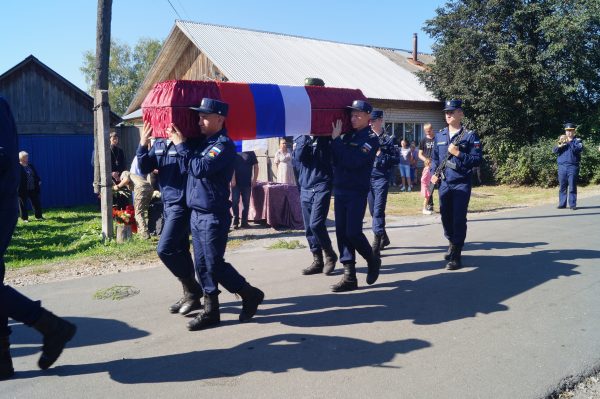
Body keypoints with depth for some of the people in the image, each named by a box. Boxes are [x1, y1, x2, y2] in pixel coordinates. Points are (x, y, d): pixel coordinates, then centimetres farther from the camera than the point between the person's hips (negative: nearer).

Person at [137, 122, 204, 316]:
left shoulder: (190, 141, -13)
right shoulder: (159, 143, 10)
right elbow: (145, 168, 5)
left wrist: (181, 144, -29)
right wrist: (142, 146, -9)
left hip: (182, 204, -8)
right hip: (168, 204, 8)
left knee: (165, 249, -12)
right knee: (179, 251, 12)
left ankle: (193, 289, 4)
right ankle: (191, 295, 23)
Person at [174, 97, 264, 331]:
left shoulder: (224, 145, -13)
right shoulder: (204, 142, 15)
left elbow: (200, 168, -24)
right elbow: (192, 168, 14)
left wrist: (181, 144, -16)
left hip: (213, 216, -8)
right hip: (196, 214, 9)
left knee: (214, 264, -4)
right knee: (202, 265, 10)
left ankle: (250, 295, 15)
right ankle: (211, 310, 19)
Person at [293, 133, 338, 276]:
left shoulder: (326, 138, 4)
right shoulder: (299, 139, 12)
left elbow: (326, 159, -12)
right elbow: (298, 157, -6)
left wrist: (316, 140, -12)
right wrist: (306, 138, -11)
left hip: (322, 187, -4)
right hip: (305, 188, 4)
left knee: (316, 224, -15)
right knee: (309, 228, 5)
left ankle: (330, 255, 4)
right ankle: (317, 261, 15)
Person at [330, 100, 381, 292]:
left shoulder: (371, 139, -6)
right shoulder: (346, 135, 13)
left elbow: (352, 162, -20)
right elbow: (335, 160, 9)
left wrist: (336, 140, -16)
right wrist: (335, 138, -4)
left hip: (357, 192, -6)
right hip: (340, 190, 6)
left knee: (353, 232, -9)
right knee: (342, 233, 4)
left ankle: (373, 261, 19)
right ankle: (349, 277, 11)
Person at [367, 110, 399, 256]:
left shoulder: (390, 139, 1)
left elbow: (396, 160, -3)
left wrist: (380, 154, -14)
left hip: (381, 178, -5)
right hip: (367, 178, 5)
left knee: (378, 210, -11)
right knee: (373, 210, 11)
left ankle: (376, 244, -9)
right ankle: (384, 237, 29)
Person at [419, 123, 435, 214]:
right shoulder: (423, 140, 6)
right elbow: (420, 154, 6)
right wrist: (426, 160, -13)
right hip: (428, 165, 0)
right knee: (428, 186, 0)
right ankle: (429, 206, 8)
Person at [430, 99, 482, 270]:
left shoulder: (470, 135, -5)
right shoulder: (439, 136, 9)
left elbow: (477, 160, -8)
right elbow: (434, 157, 18)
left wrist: (458, 153, -19)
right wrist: (434, 173, 2)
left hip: (462, 184, -5)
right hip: (444, 183, 5)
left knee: (459, 218, -6)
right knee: (445, 216, 14)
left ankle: (456, 255, 1)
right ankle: (452, 244, 37)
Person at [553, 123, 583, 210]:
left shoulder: (577, 140, 9)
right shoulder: (561, 140, 16)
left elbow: (579, 149, -11)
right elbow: (554, 150, 2)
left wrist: (569, 142, -16)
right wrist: (560, 145, -17)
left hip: (573, 166, -3)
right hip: (562, 166, 3)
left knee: (572, 186, -5)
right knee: (562, 186, 4)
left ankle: (572, 204, -2)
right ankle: (562, 204, 9)